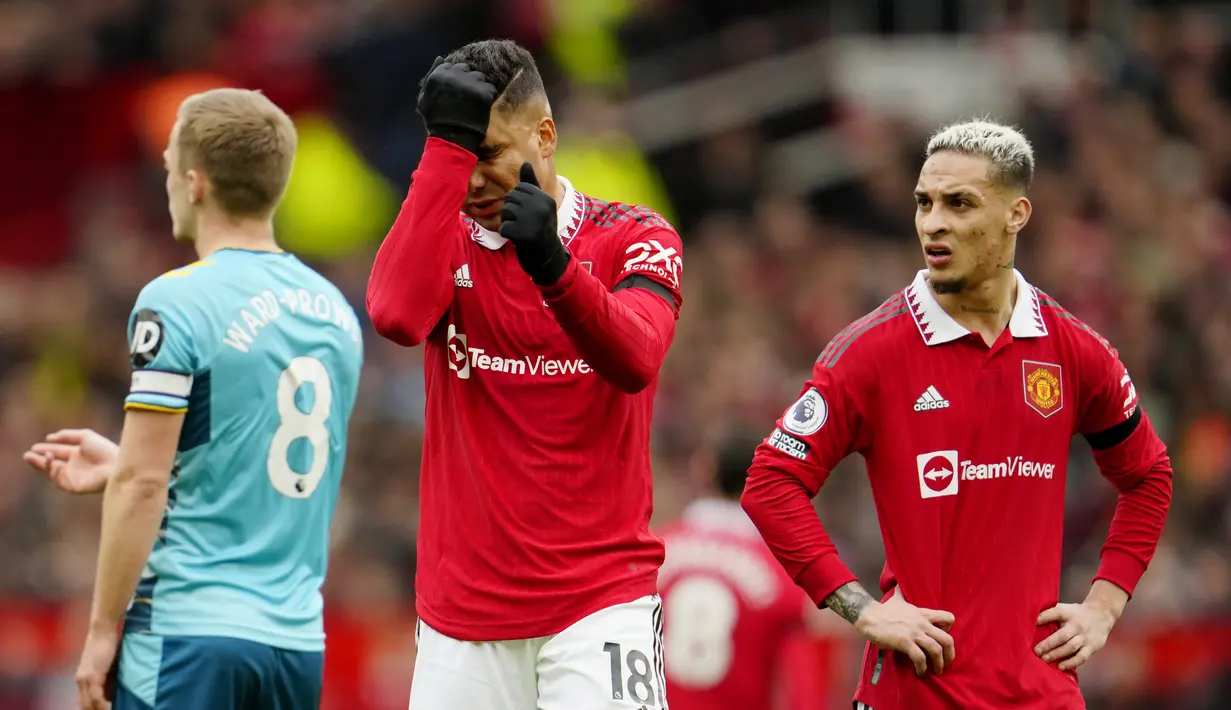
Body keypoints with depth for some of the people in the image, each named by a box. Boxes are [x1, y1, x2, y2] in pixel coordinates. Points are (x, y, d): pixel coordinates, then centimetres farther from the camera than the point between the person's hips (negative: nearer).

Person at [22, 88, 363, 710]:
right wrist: (122, 468, 25)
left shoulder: (178, 302, -11)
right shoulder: (334, 310, 11)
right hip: (299, 636, 7)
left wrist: (102, 629, -7)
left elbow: (144, 484, -13)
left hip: (190, 633, -7)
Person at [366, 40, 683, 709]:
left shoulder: (633, 239, 2)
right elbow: (396, 314, -17)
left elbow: (634, 361, -17)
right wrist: (448, 144, -18)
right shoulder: (447, 238, 7)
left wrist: (553, 265, -35)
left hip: (599, 604, -2)